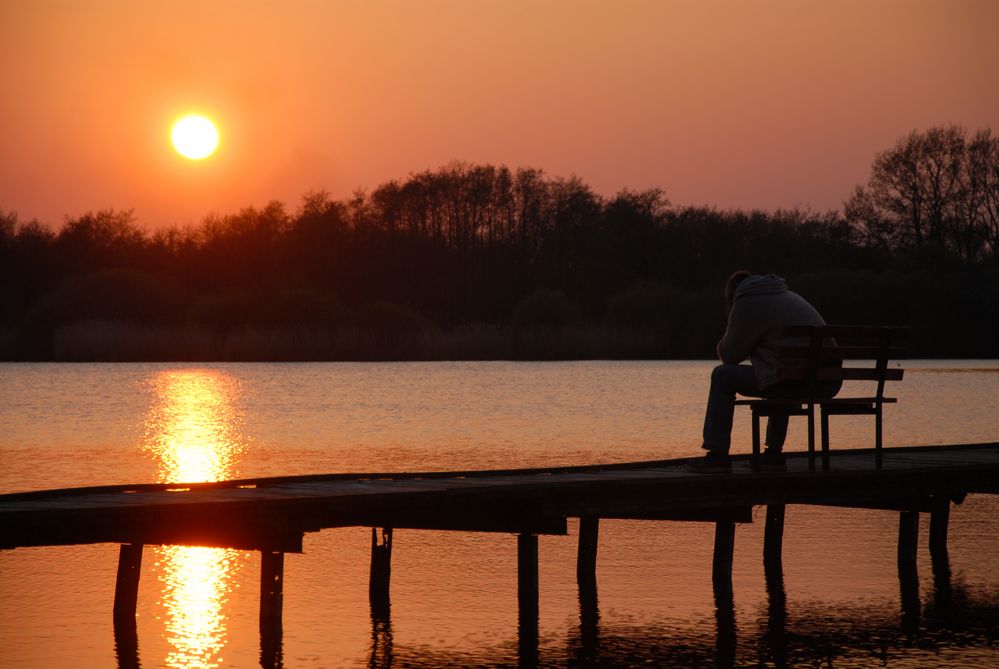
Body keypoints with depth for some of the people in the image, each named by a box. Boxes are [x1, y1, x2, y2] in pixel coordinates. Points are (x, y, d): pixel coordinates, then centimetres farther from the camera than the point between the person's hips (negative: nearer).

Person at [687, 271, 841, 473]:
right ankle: (773, 453, 36)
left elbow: (730, 356, 5)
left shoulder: (747, 303, 2)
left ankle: (717, 455, 3)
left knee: (722, 376, 5)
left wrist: (728, 336, 23)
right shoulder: (790, 297, 27)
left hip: (796, 383, -8)